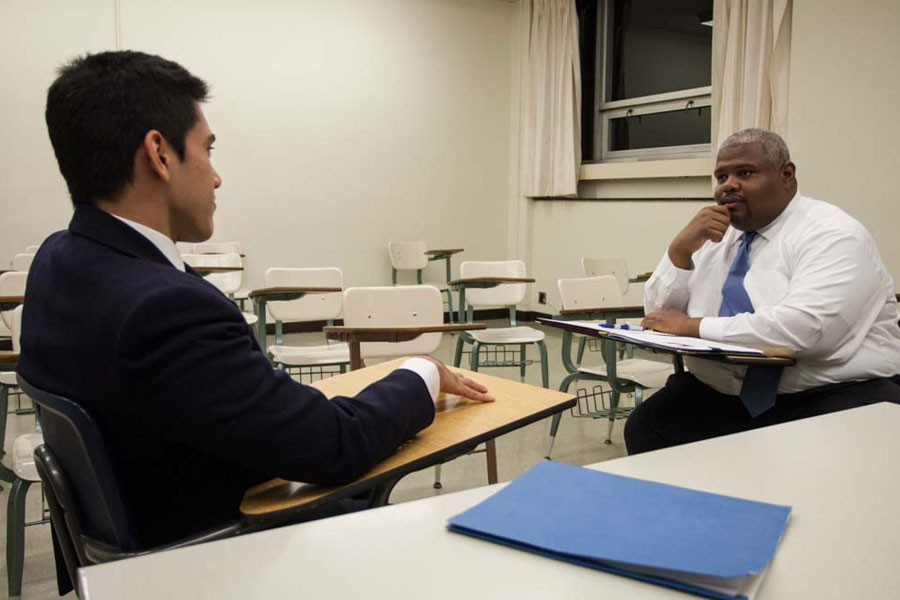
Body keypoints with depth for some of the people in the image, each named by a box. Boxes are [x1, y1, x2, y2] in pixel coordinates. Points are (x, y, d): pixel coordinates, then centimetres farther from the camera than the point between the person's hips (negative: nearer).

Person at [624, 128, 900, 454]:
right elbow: (658, 314, 10)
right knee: (645, 428, -16)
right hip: (721, 395, 6)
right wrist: (682, 246, -6)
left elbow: (805, 327, -26)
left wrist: (693, 326, -18)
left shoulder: (832, 234, -9)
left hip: (830, 396, -6)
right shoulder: (718, 236, 12)